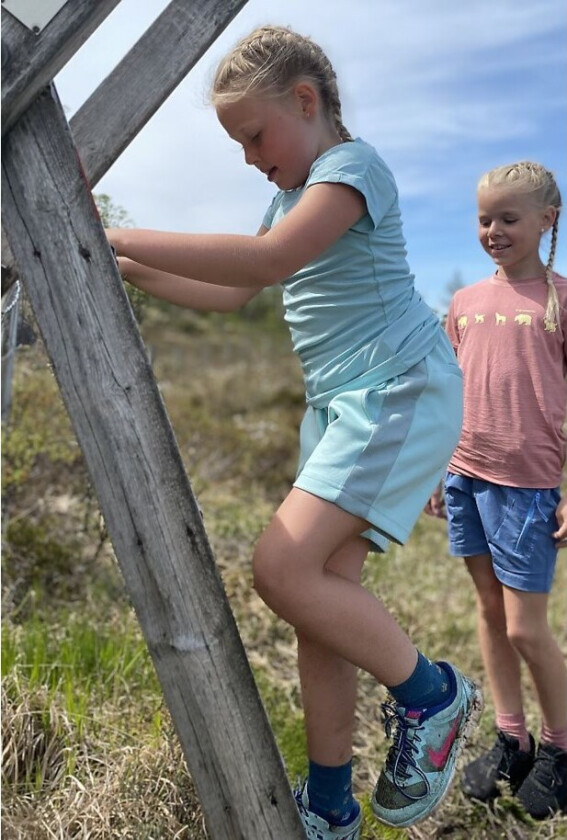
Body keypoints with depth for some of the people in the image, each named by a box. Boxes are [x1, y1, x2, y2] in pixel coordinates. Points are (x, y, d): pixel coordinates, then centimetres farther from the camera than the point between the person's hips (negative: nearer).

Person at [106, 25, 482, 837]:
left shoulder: (353, 163, -8)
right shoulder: (290, 194, 21)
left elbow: (271, 258, -25)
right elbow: (232, 293, 25)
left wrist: (119, 237, -22)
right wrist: (128, 268, 15)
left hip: (399, 389, -9)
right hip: (336, 403, 9)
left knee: (284, 567, -21)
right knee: (322, 593, 6)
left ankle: (431, 695, 2)